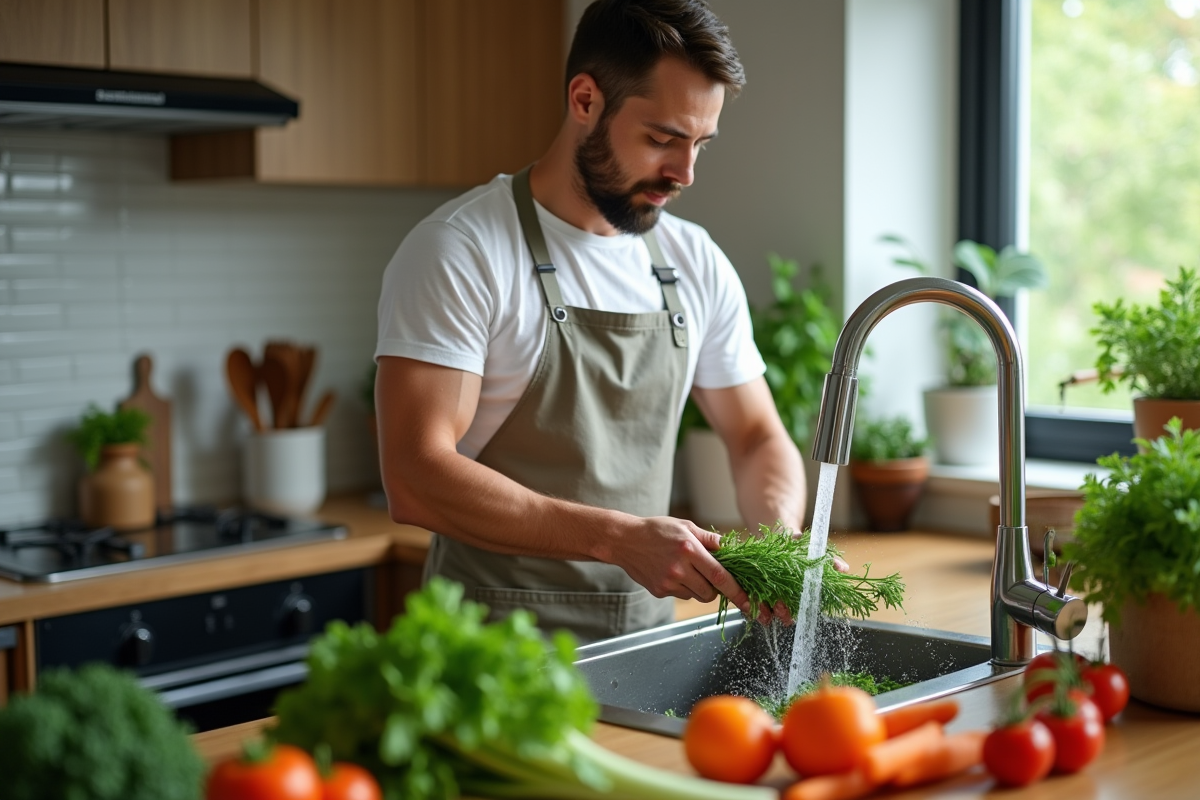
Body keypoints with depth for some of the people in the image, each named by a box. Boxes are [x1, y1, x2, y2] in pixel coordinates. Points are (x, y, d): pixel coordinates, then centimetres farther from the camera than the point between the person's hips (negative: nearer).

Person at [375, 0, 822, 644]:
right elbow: (415, 478, -17)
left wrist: (778, 541, -4)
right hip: (499, 648, -5)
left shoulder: (696, 265, 9)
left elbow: (758, 436, 17)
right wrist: (619, 537, -24)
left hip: (648, 633, 5)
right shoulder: (457, 253, -9)